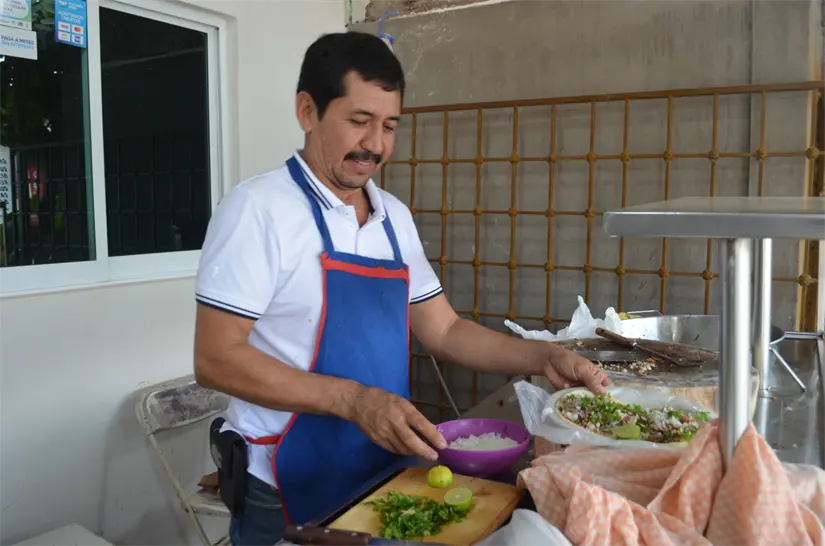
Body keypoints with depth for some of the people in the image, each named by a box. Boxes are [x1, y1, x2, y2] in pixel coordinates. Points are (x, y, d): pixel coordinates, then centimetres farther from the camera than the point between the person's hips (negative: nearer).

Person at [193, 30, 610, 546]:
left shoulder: (395, 216, 4)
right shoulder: (259, 207, -16)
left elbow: (443, 330, 8)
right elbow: (216, 358, -19)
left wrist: (541, 357, -5)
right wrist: (353, 399, -26)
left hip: (384, 476, 6)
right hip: (289, 496, -6)